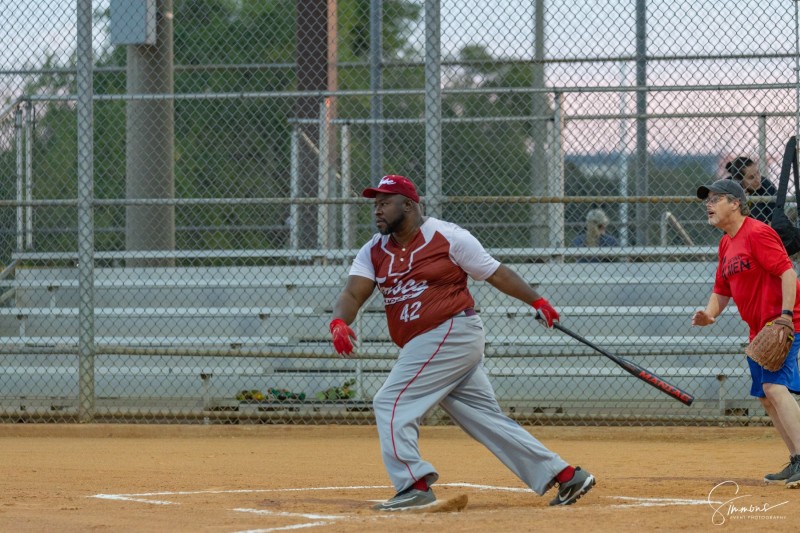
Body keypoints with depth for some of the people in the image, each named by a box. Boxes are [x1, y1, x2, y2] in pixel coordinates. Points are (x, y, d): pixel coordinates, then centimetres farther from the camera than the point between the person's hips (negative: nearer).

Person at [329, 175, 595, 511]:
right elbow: (353, 293, -1)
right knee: (487, 419, 8)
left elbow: (493, 272, -2)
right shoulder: (375, 251, 10)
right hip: (423, 346, 7)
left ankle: (414, 486, -13)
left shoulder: (447, 237, -6)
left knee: (391, 403, -14)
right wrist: (339, 322, -23)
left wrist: (536, 301, -5)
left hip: (452, 332, -7)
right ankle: (566, 476, 11)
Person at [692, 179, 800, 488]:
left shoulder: (757, 233, -14)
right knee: (767, 398, 11)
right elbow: (722, 290, 20)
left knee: (775, 387, -24)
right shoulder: (726, 244, 16)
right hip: (759, 329, 10)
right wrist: (710, 314, 0)